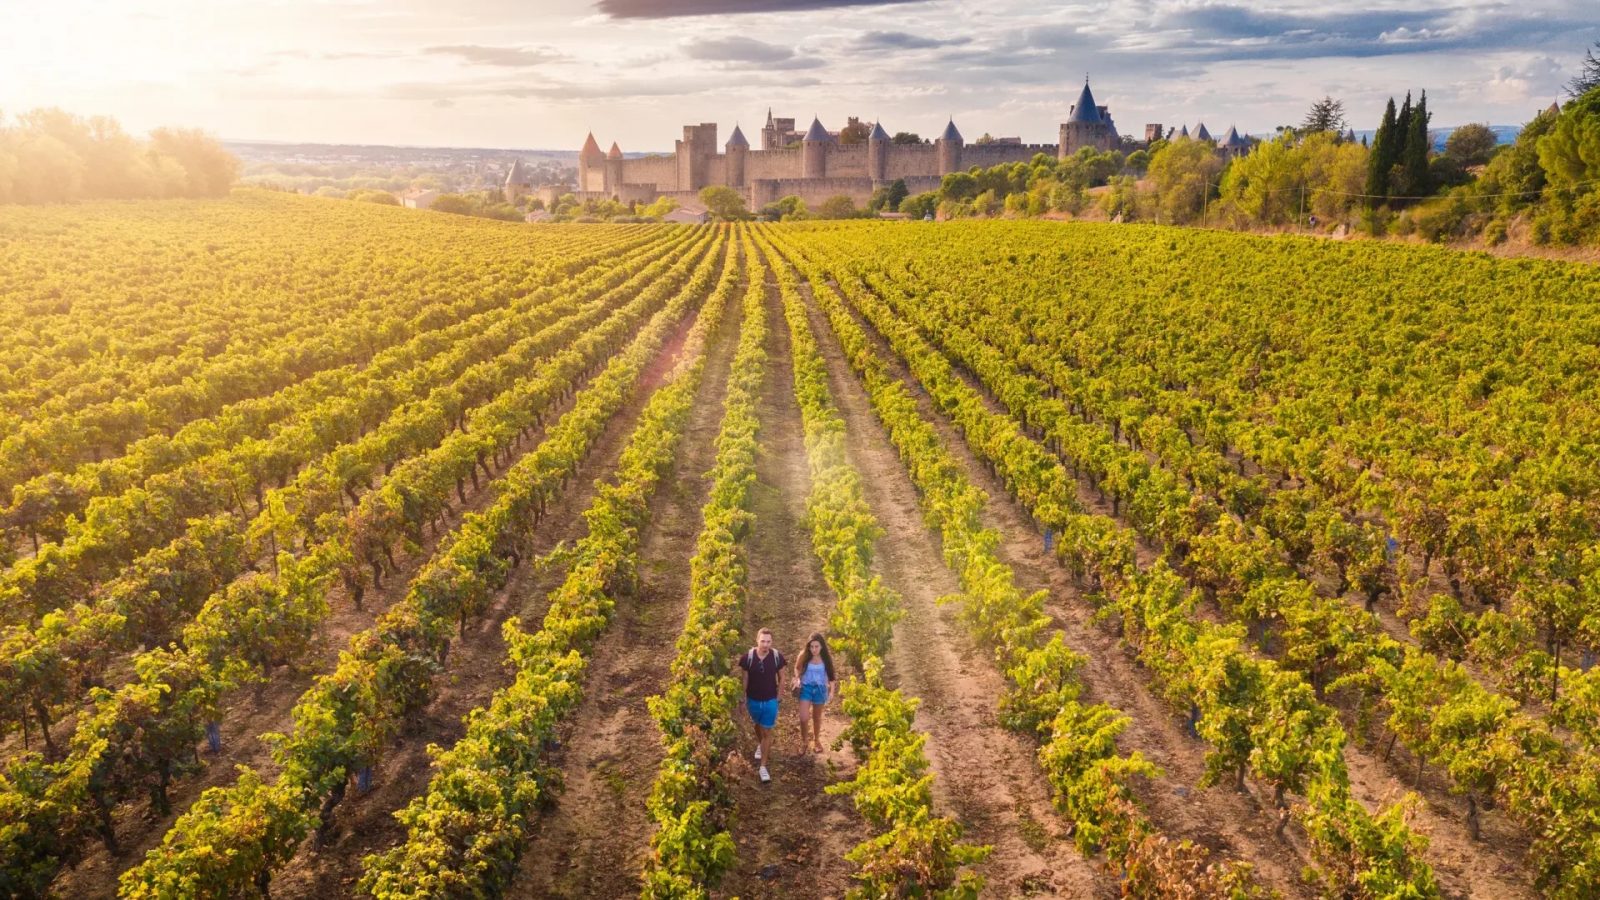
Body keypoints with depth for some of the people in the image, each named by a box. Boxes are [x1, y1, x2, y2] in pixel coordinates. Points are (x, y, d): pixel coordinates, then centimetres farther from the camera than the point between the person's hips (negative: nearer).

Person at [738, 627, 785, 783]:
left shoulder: (777, 657, -17)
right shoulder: (747, 657, -18)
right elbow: (745, 679, -6)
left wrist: (779, 696, 3)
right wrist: (743, 699, -1)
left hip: (770, 701, -1)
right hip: (753, 700, 1)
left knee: (767, 732, 0)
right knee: (758, 725, 26)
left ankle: (763, 767, 8)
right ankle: (760, 745, 56)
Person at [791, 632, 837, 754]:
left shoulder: (827, 658, -14)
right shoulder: (804, 656, -16)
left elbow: (831, 675, -2)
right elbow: (797, 668, 2)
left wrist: (832, 691, -10)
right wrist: (796, 678, -16)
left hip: (820, 689, 1)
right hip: (806, 688, -1)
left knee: (817, 717, 18)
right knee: (804, 718, -8)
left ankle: (816, 740, 42)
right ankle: (803, 741, 20)